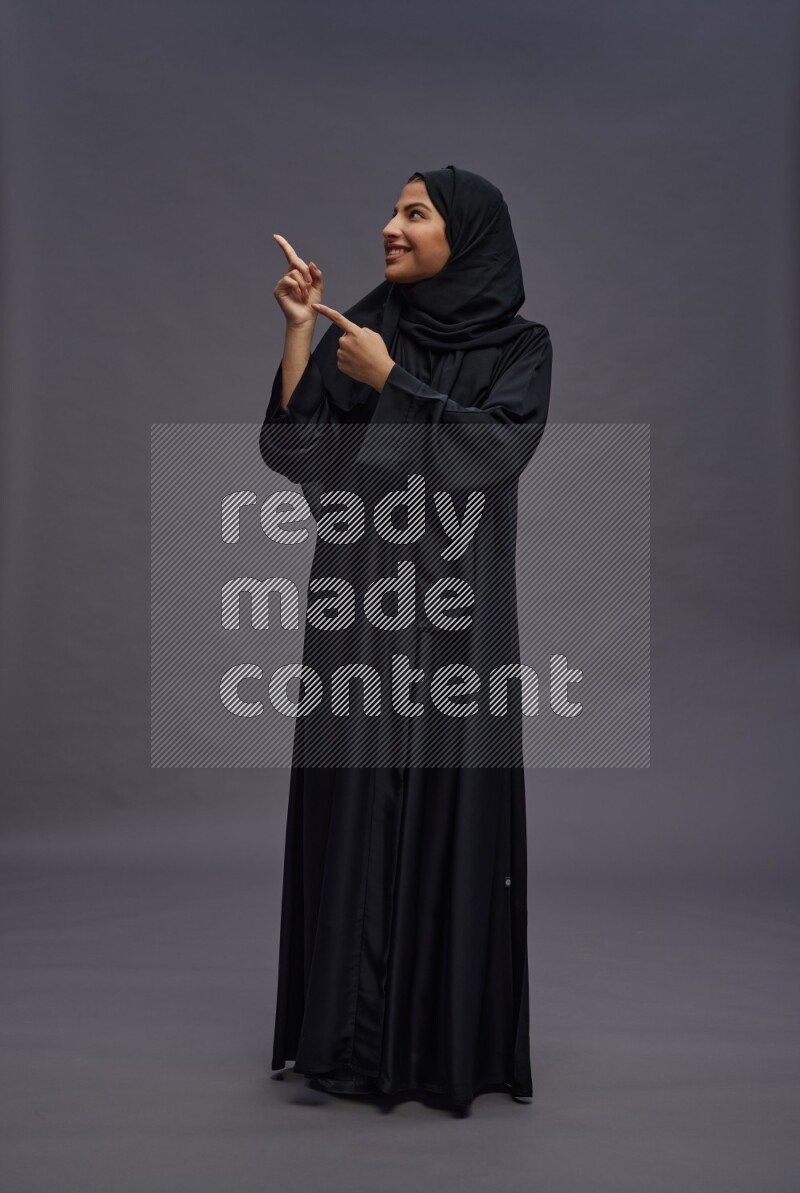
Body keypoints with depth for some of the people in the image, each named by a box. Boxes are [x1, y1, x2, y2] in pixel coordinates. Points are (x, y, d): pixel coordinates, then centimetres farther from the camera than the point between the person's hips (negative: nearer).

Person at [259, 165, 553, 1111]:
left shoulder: (520, 344, 3)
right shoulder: (361, 327, 10)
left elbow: (495, 449, -14)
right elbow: (290, 448, 0)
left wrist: (390, 380, -11)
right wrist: (298, 329, -7)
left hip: (455, 606, -2)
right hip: (358, 601, 3)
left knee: (450, 799, -1)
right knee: (350, 797, 2)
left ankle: (450, 1027, 14)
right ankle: (349, 1026, 16)